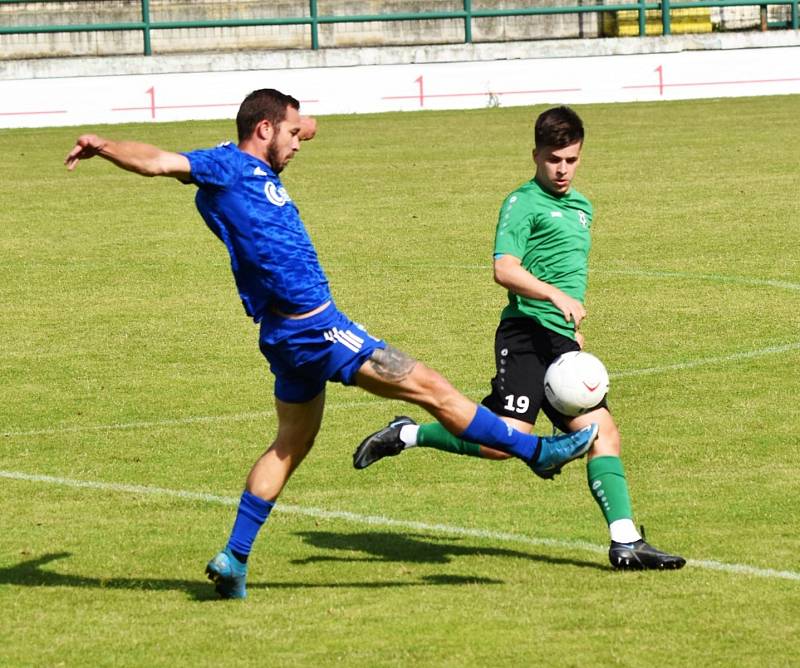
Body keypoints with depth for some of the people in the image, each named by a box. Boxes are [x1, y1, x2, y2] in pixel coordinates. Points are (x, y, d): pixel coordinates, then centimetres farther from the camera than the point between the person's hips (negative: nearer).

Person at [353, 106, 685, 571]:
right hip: (527, 335, -8)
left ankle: (626, 542, -3)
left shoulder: (581, 207, 23)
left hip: (562, 341, 8)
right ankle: (408, 435, -4)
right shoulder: (524, 203, -4)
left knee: (603, 432, -2)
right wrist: (556, 296, -31)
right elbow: (505, 269, -18)